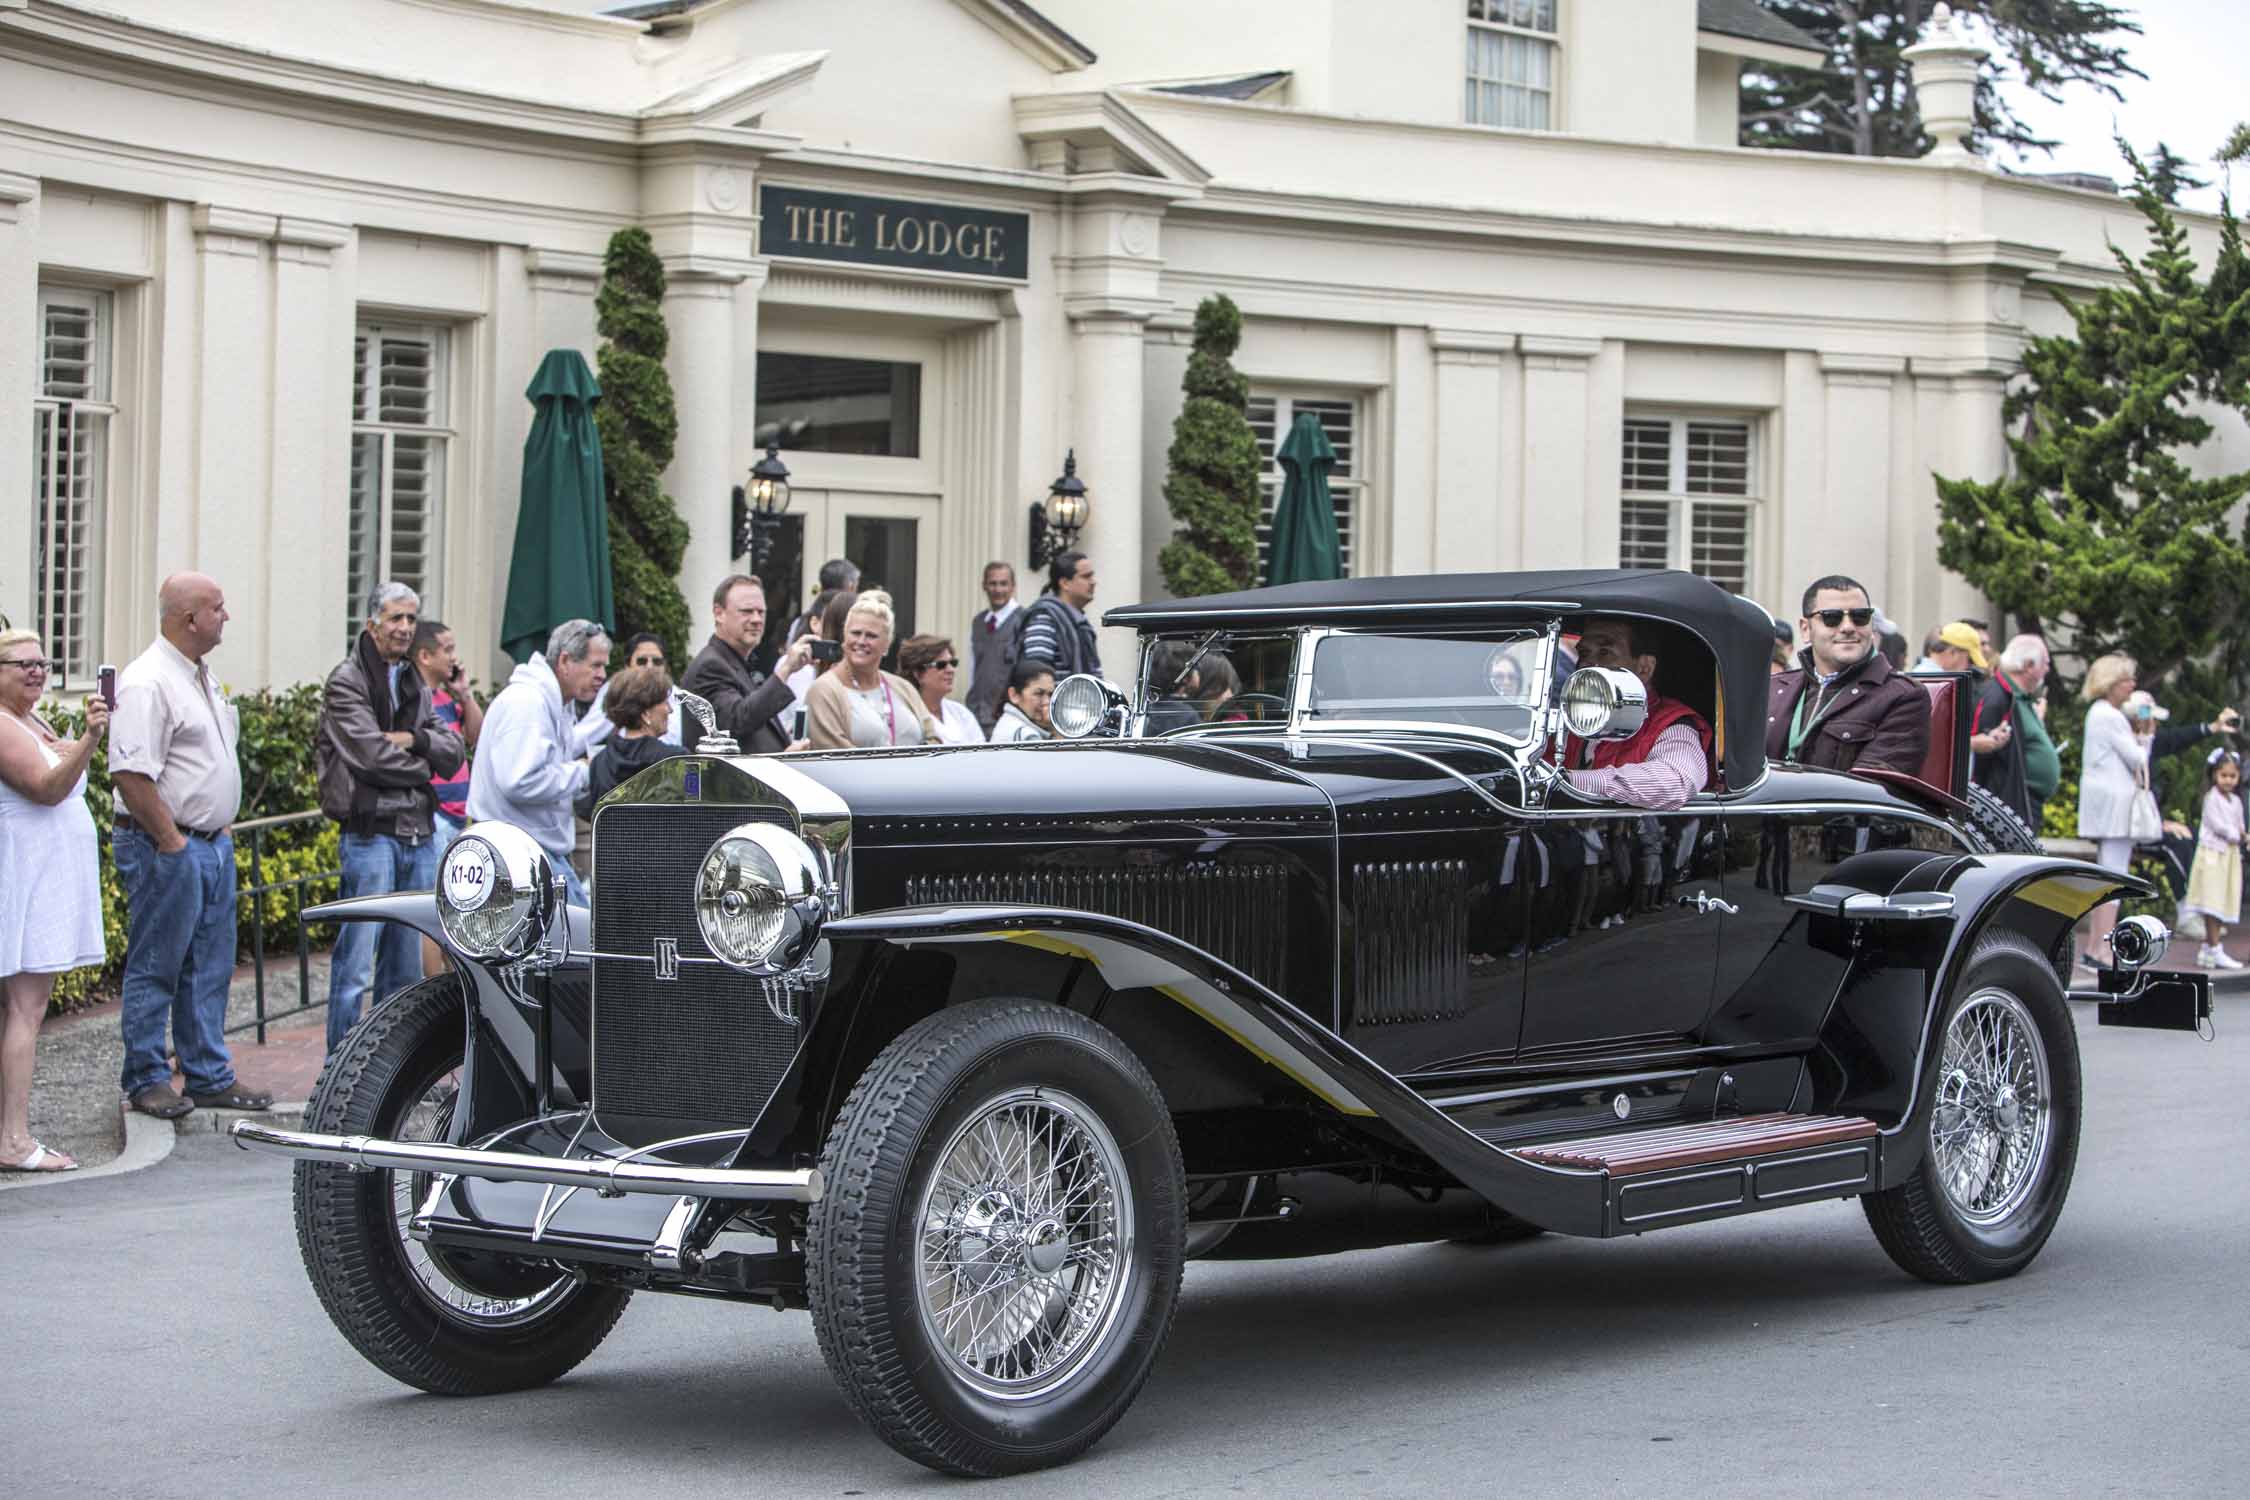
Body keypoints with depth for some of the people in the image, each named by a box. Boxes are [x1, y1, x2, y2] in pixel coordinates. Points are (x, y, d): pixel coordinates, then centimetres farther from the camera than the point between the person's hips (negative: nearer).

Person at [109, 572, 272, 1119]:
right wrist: (172, 843, -19)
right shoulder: (147, 683, -17)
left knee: (209, 970, 12)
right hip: (165, 848, -9)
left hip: (212, 843, 9)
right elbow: (131, 773, -23)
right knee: (155, 969, 0)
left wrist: (217, 834, 18)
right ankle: (146, 1080, 7)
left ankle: (209, 1076, 19)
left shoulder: (203, 677, 15)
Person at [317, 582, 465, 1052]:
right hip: (370, 832, -7)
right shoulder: (346, 682, -5)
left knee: (406, 962, 12)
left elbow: (453, 753, 9)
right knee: (355, 963, -8)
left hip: (419, 834, 7)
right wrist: (421, 764, 1)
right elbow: (373, 756, -15)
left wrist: (415, 739, -8)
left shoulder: (415, 685, 18)